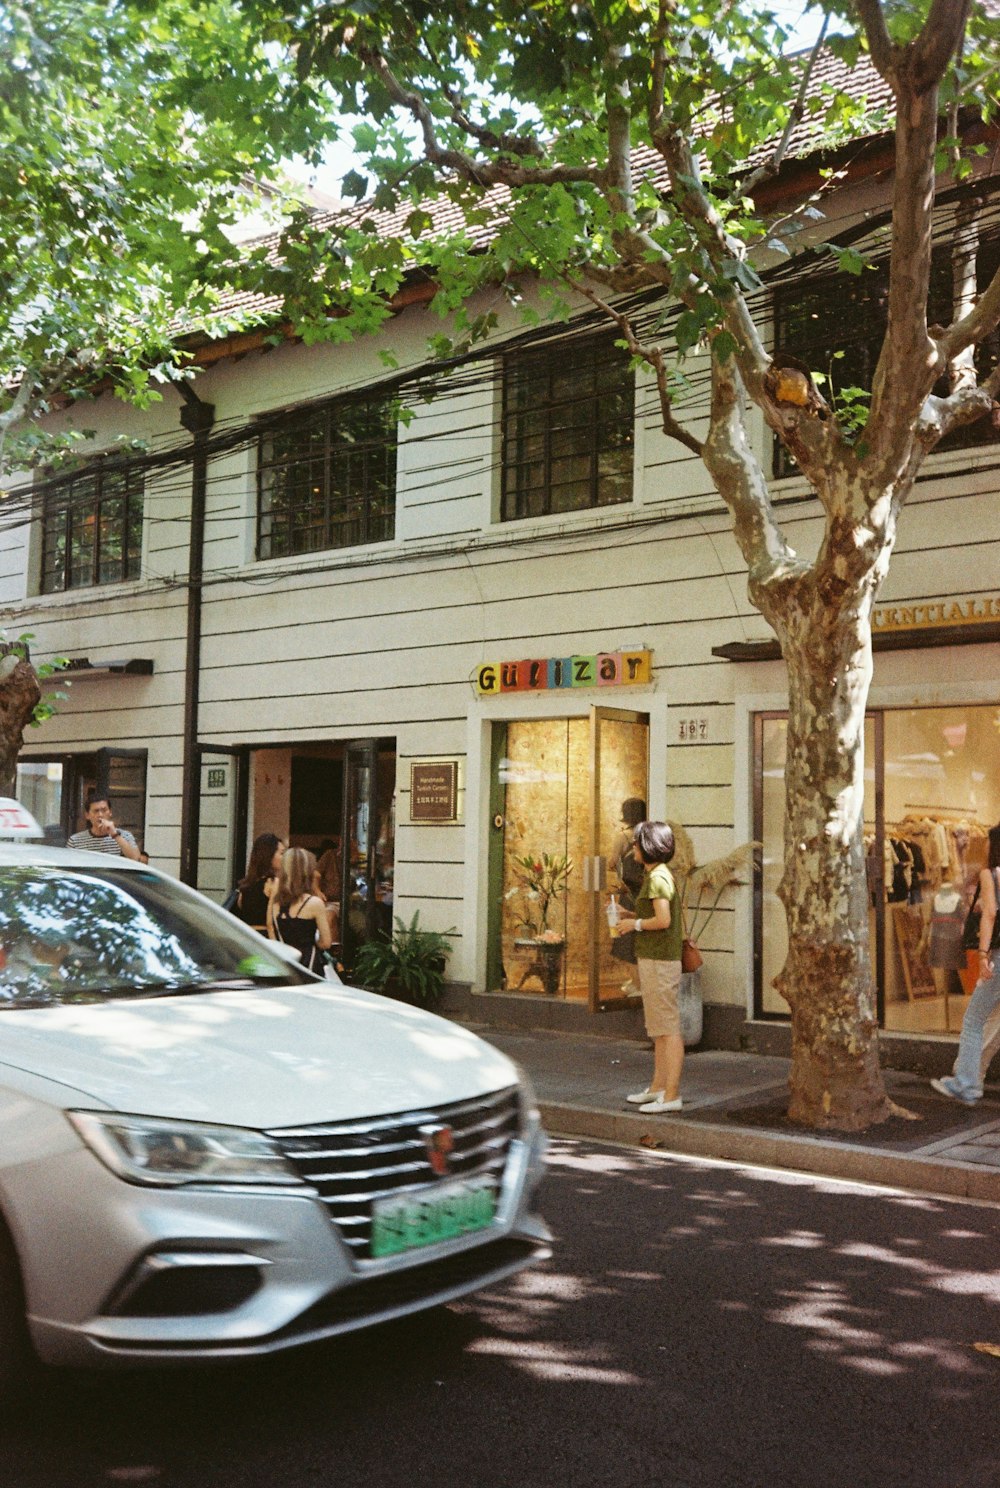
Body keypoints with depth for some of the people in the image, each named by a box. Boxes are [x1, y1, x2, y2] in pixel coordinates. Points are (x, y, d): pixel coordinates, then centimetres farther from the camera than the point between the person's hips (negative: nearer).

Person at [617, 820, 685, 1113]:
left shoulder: (658, 877, -16)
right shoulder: (657, 875, 15)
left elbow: (663, 920, -24)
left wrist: (635, 924, -10)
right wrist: (628, 916, 12)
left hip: (660, 960, -11)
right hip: (652, 958, 11)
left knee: (668, 1028, -7)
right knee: (658, 1029, 16)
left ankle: (672, 1096, -4)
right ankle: (658, 1087, 25)